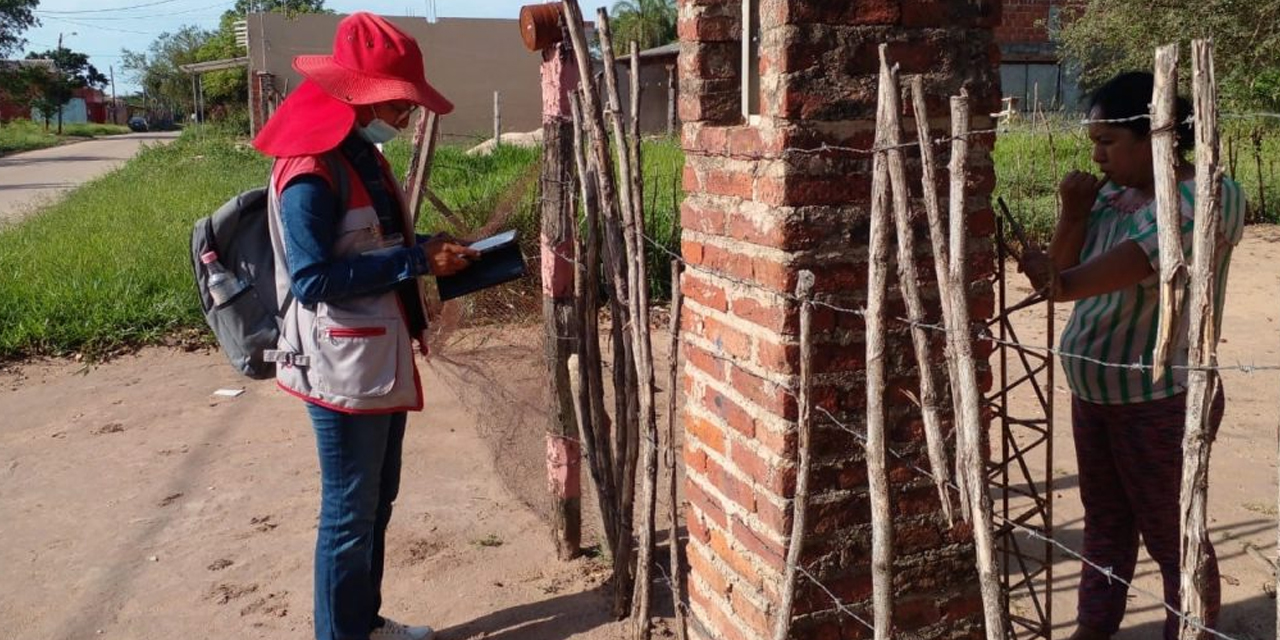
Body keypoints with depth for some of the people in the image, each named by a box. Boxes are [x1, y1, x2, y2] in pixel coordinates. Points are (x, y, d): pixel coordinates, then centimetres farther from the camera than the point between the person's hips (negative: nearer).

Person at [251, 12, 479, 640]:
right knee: (349, 513, 3)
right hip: (343, 369, -10)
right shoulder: (310, 170, -19)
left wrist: (429, 249, 2)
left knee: (377, 502, 20)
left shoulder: (364, 156, 11)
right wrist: (417, 260, -21)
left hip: (382, 359, 10)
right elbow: (313, 281, -23)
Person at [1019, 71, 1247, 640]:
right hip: (1093, 389, 7)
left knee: (1169, 533, 5)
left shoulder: (1206, 198, -18)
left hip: (1160, 398, -7)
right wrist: (1073, 214, -10)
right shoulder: (1111, 191, 5)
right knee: (1104, 517, 19)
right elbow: (1062, 272, 2)